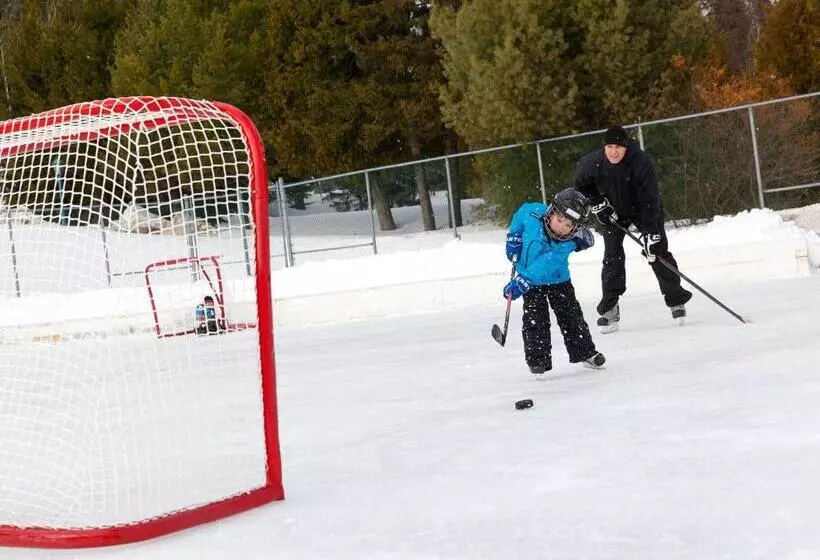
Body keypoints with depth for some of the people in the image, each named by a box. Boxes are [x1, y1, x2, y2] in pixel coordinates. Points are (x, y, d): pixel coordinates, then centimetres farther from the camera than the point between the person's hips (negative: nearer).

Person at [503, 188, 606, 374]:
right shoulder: (532, 213, -26)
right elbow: (520, 214, 0)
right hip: (529, 276, 0)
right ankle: (537, 359, -5)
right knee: (535, 319, -9)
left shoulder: (570, 241, -30)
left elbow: (545, 266, -40)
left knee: (570, 314, 7)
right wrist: (514, 238, -3)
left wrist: (522, 282, -47)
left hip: (557, 277, 0)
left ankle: (584, 352, 23)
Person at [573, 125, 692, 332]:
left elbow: (650, 200, -32)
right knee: (612, 256, -8)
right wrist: (597, 204, -8)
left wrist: (650, 233, -35)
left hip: (643, 210, -1)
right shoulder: (591, 163, -25)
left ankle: (676, 299, 10)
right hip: (612, 212, 1)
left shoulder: (642, 162, -33)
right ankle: (609, 309, -6)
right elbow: (580, 185, 0)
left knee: (657, 252, -5)